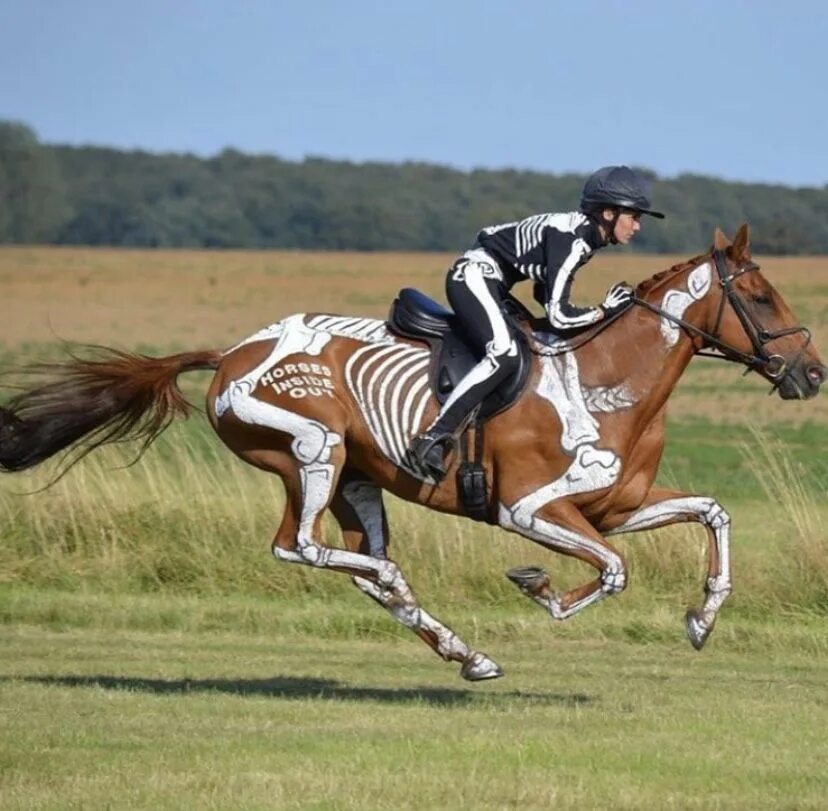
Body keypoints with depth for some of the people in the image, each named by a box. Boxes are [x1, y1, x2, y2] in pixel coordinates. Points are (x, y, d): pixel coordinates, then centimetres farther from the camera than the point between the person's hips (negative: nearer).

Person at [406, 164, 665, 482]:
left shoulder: (585, 235, 7)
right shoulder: (570, 239, -22)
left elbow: (545, 293, 17)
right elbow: (559, 316, -26)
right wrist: (606, 311, -12)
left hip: (491, 283, 11)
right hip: (474, 275, -11)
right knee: (504, 355, -29)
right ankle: (433, 438, -35)